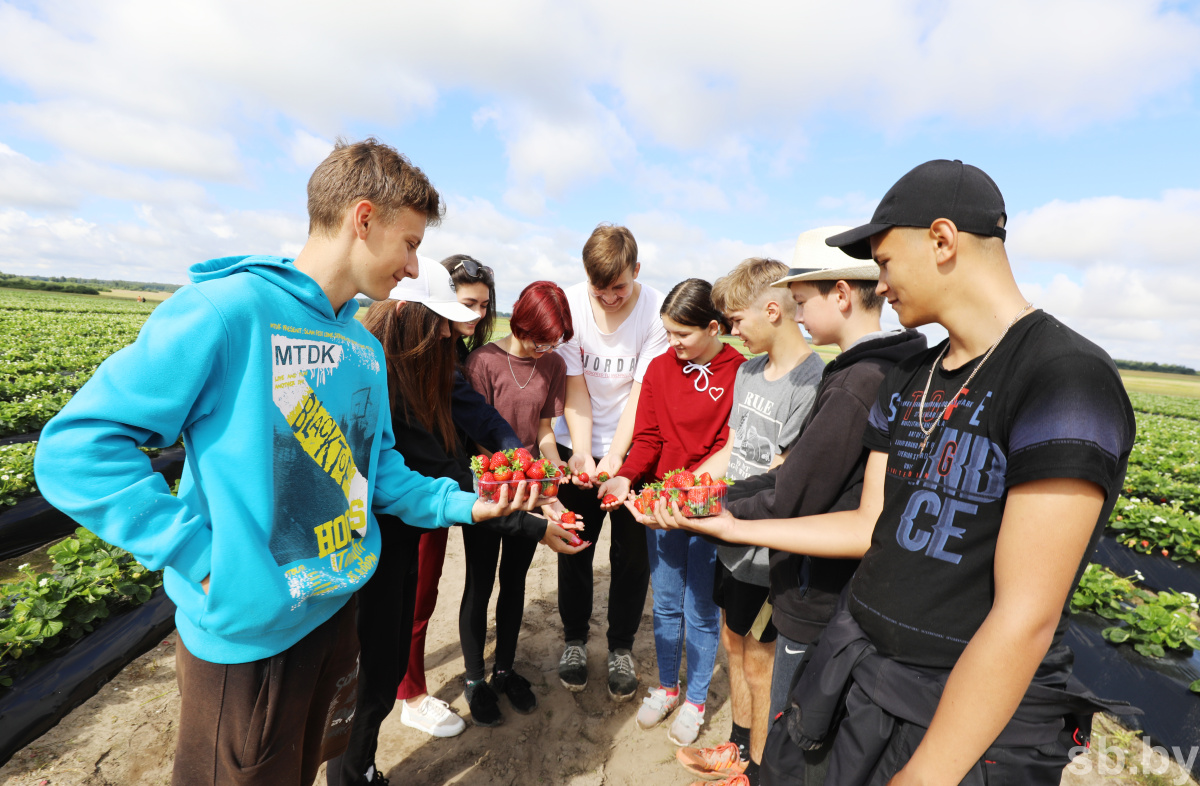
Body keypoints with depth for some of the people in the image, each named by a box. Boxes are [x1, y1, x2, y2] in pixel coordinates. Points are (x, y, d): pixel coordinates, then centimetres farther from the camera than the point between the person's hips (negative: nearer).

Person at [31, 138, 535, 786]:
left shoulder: (365, 347, 3)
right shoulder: (226, 309, -20)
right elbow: (75, 449, -19)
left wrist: (461, 503, -2)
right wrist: (204, 557, -22)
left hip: (337, 613, 7)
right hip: (245, 637, -6)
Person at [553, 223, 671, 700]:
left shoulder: (657, 311, -14)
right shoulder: (569, 304, -10)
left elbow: (642, 392, -15)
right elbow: (575, 387, -10)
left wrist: (614, 456, -24)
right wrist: (581, 451, -21)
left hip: (633, 448, -1)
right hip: (578, 446, 1)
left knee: (632, 553, 6)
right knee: (573, 547, 10)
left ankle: (621, 648, 29)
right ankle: (575, 640, 33)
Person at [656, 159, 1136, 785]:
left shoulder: (1068, 380, -19)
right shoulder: (906, 381, 4)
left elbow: (1026, 620, -22)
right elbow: (870, 528, 5)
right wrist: (731, 525, 5)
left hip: (976, 721, -5)